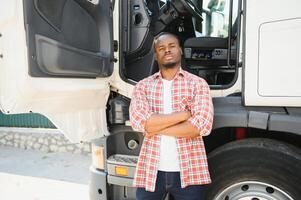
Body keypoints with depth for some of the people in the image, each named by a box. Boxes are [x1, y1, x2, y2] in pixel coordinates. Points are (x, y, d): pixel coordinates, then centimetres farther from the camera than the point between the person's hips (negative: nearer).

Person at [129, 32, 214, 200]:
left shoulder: (198, 83, 1)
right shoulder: (143, 86, 4)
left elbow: (202, 126, -12)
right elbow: (138, 121, -12)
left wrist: (155, 127, -11)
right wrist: (186, 113, -14)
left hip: (189, 172, 0)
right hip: (150, 171, 1)